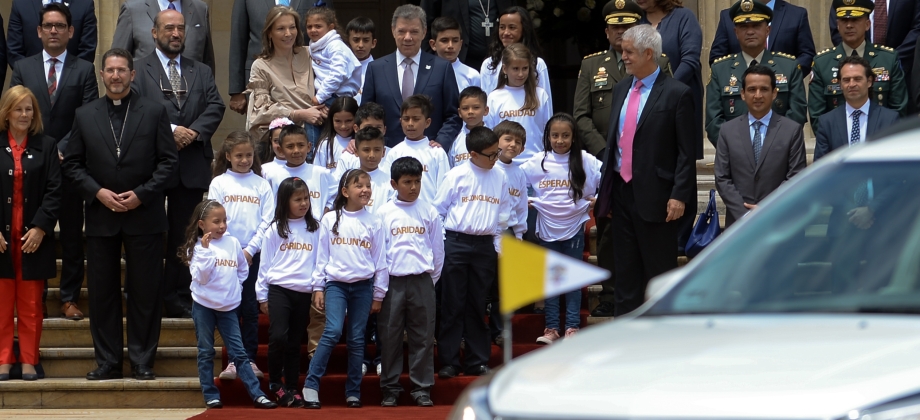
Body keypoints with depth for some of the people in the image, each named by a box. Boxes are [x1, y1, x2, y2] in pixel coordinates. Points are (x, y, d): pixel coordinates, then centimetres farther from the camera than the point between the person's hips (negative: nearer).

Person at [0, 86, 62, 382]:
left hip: (34, 237, 0)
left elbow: (54, 191, 0)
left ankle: (29, 361, 8)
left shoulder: (46, 146, 4)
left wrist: (41, 228, -11)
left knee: (31, 305, 4)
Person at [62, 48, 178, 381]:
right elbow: (72, 164, 7)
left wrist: (142, 194, -11)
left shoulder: (154, 112, 4)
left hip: (144, 214, -2)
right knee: (102, 291, 3)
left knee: (145, 291, 0)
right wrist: (97, 192, -8)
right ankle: (108, 362, 9)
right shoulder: (85, 115, 8)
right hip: (100, 215, 2)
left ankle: (142, 361, 7)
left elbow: (168, 160, 0)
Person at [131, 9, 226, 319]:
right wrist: (170, 130, -17)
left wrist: (194, 132, -12)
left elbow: (216, 107, 5)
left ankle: (179, 300, 8)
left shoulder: (201, 72, 17)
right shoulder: (138, 70, 3)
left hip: (192, 164, 3)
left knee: (185, 236, 4)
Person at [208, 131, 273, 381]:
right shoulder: (219, 183, 4)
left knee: (251, 309, 1)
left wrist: (250, 249, -8)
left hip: (253, 254, 1)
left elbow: (267, 221, 2)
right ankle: (234, 361, 2)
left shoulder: (261, 185, 6)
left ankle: (249, 360, 4)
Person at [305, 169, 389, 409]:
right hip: (336, 283, -1)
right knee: (333, 332, -17)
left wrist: (378, 294, 4)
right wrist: (318, 287, 1)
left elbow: (380, 261, 5)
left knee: (356, 339, 3)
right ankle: (311, 384, -11)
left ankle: (353, 392, 10)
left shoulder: (374, 223, 3)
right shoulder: (330, 220, 2)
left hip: (363, 286, 1)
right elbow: (322, 256, 4)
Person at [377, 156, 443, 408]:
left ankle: (422, 388, 6)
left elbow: (438, 250, 10)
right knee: (390, 337, 1)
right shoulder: (384, 213, 3)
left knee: (423, 337, 1)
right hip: (392, 281, -1)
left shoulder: (429, 212, 6)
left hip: (421, 281, 1)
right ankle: (390, 389, 7)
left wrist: (431, 280, 8)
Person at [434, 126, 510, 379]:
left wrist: (499, 246, 10)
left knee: (477, 306, 8)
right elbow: (438, 210, 1)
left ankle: (476, 361, 12)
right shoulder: (457, 176, -3)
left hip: (485, 246, 3)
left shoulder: (499, 179, 8)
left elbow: (503, 217, 15)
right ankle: (448, 362, 1)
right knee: (453, 304, -1)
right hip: (456, 244, -3)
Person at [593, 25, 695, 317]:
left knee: (660, 269, -1)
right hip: (621, 191, 7)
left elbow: (686, 152, -10)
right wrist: (605, 189, 15)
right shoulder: (621, 90, 13)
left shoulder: (676, 94, -8)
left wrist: (679, 196, -16)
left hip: (655, 195, -7)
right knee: (626, 271, 11)